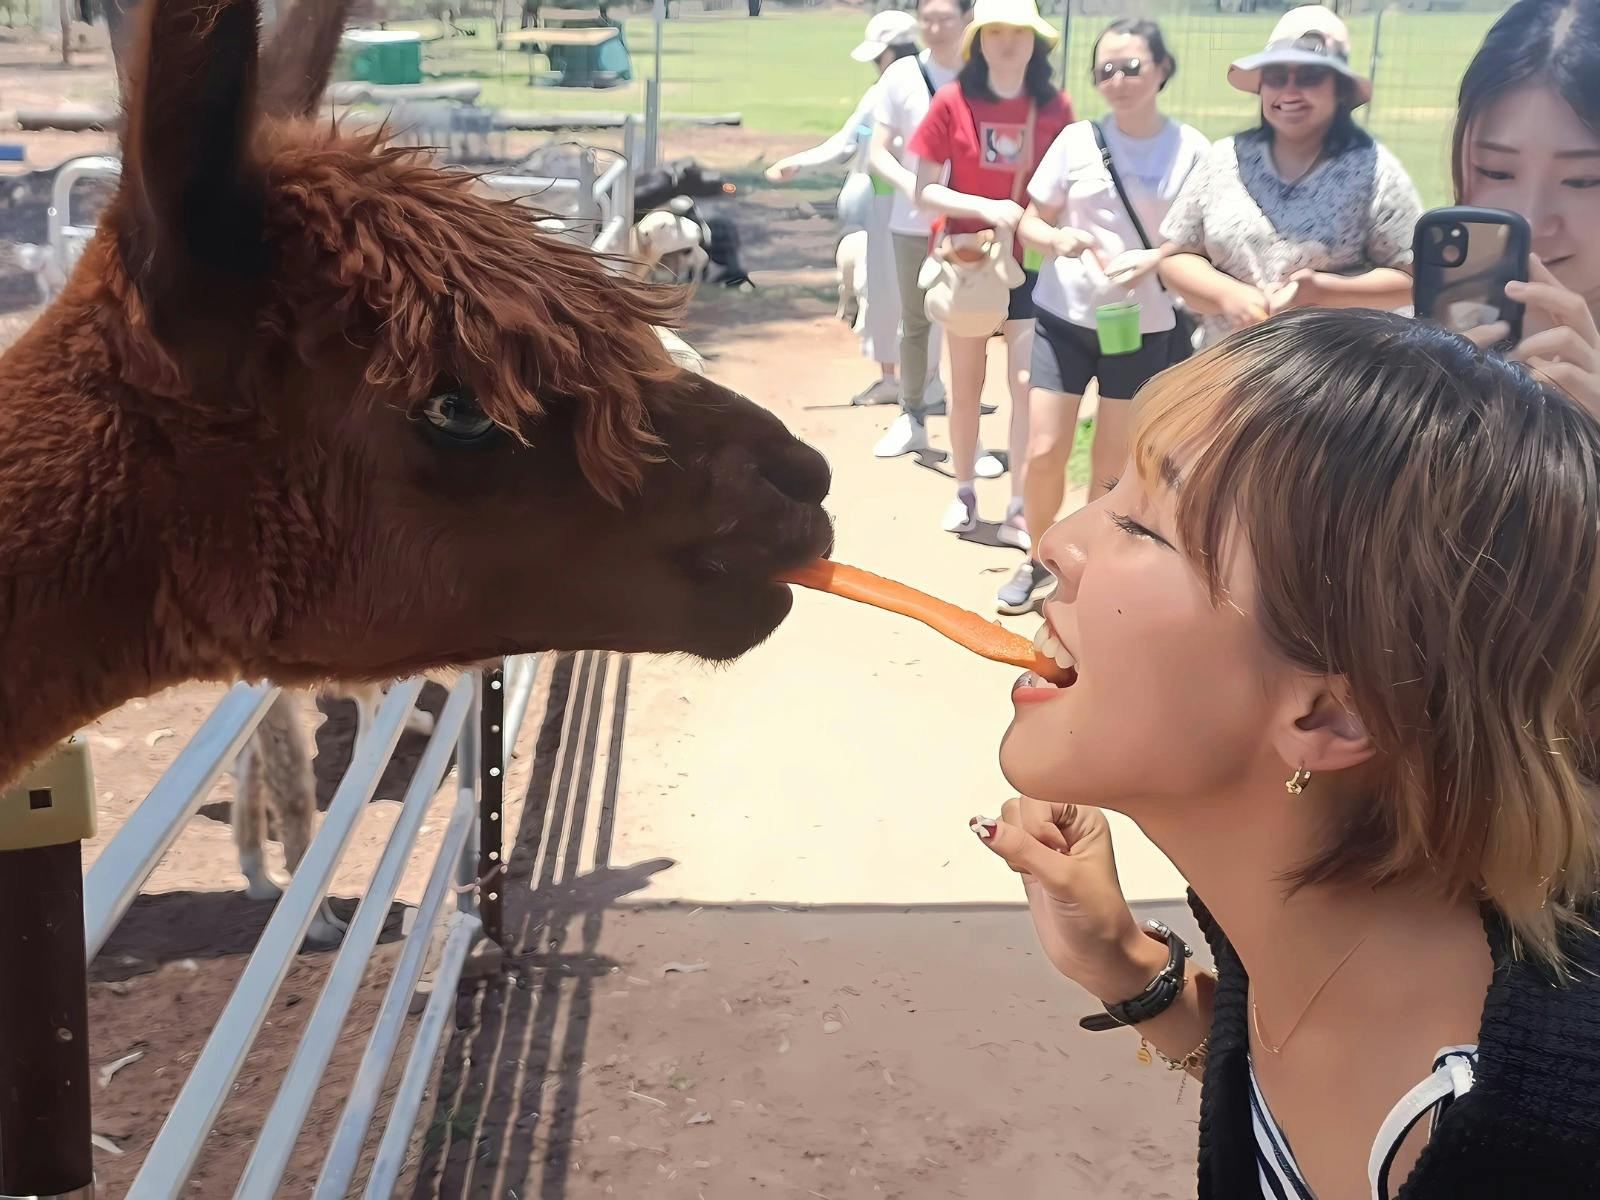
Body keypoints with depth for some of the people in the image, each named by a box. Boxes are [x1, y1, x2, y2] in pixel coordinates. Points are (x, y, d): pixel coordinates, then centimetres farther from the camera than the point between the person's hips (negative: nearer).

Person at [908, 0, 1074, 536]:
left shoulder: (1055, 107, -7)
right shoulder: (952, 101, -11)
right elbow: (924, 191, -9)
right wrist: (986, 208, -21)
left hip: (1032, 263, 0)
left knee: (1028, 384, -3)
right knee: (966, 384, 12)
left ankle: (1019, 509, 4)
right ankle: (964, 493, 28)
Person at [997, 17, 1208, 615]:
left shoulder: (1190, 148, -5)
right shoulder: (1077, 139, -3)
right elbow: (1030, 225, 4)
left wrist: (1154, 259, -20)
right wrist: (1059, 238, -19)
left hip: (1143, 327, -1)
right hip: (1064, 318, 1)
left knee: (1113, 464, 8)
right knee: (1043, 452, -1)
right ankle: (1039, 561, 22)